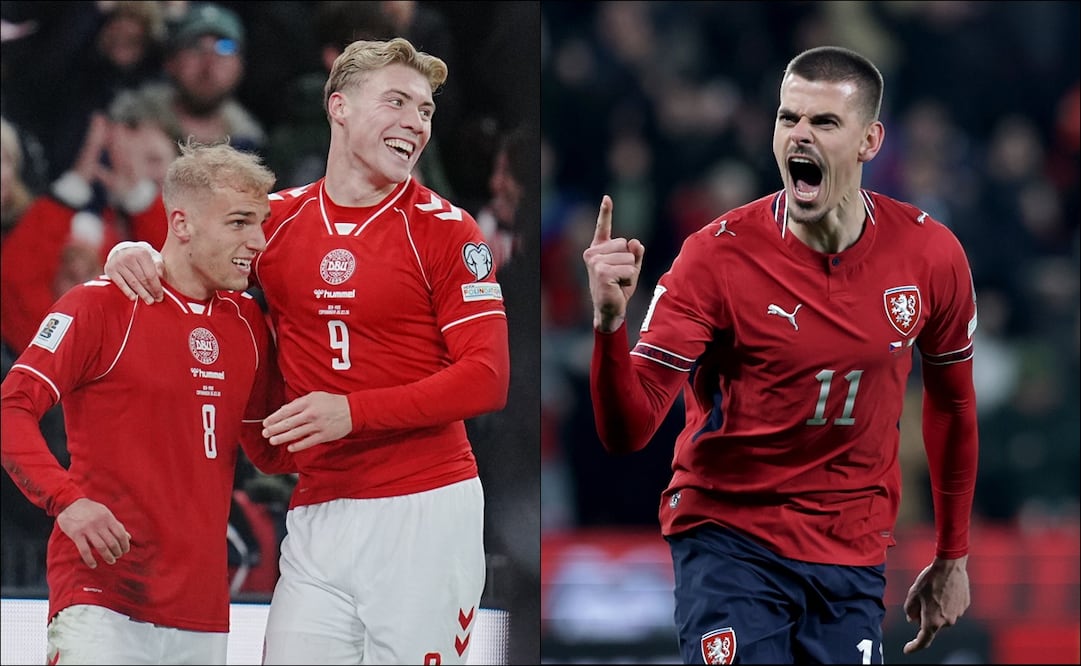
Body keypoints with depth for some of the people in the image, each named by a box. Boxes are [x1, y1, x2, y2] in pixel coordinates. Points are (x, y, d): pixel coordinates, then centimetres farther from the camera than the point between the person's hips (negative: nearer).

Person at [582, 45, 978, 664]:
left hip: (854, 555, 3)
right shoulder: (719, 254, -14)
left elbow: (951, 402, 13)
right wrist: (610, 322, -37)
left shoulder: (931, 253, -5)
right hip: (731, 538, -3)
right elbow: (628, 431, -19)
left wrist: (952, 559, 19)